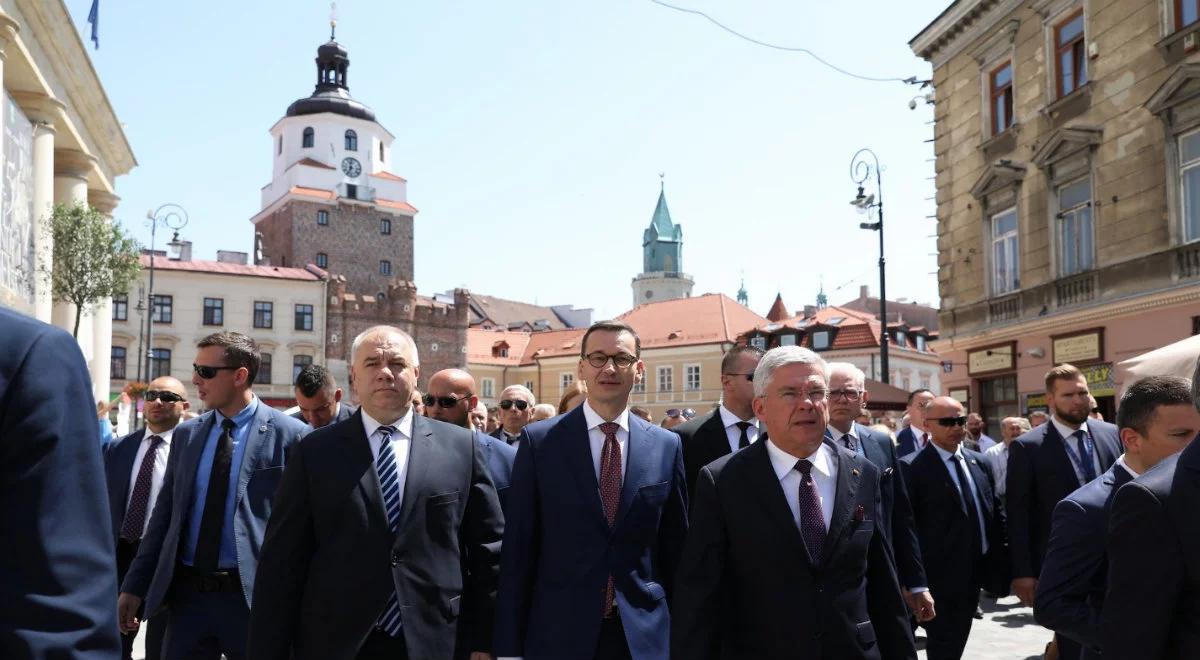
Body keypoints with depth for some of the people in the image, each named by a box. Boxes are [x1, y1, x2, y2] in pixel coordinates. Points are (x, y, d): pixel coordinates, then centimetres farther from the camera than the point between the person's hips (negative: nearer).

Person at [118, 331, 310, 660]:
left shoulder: (290, 435, -8)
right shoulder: (186, 434, 9)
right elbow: (164, 513, 12)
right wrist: (135, 586, 10)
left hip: (252, 594, -4)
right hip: (187, 592, 5)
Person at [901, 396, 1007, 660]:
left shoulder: (980, 462, 8)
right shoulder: (912, 468, -13)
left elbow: (996, 513, 14)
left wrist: (999, 563, 8)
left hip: (975, 574, 6)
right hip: (941, 578, -6)